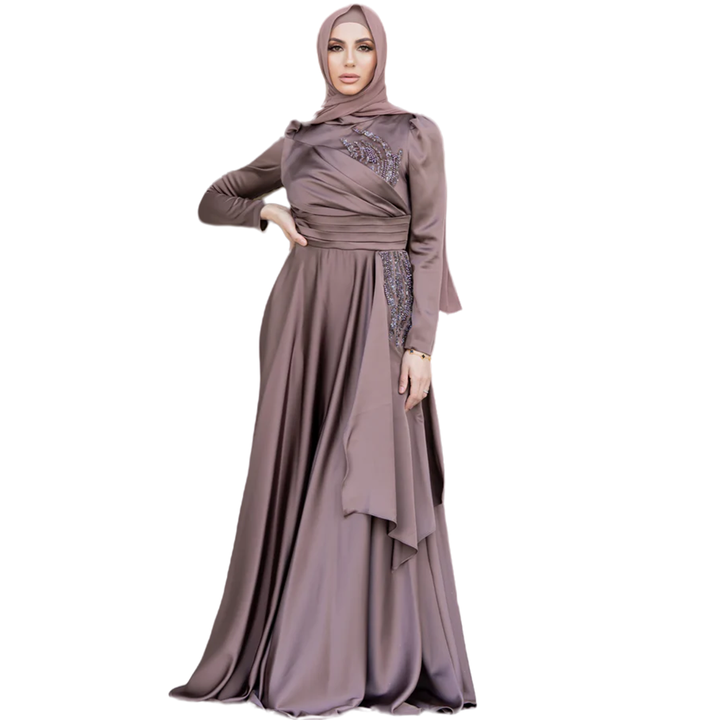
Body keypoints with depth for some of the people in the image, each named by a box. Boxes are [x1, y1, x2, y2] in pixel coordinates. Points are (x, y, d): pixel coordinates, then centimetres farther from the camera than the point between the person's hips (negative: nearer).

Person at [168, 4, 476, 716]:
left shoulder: (415, 134, 3)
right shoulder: (298, 142, 14)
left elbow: (428, 244, -2)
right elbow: (212, 202, 22)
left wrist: (421, 345, -12)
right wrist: (268, 210, 1)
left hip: (378, 317, -4)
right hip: (303, 313, 4)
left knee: (364, 479, -8)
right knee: (297, 475, 3)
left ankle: (376, 662, -3)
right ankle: (286, 650, 11)